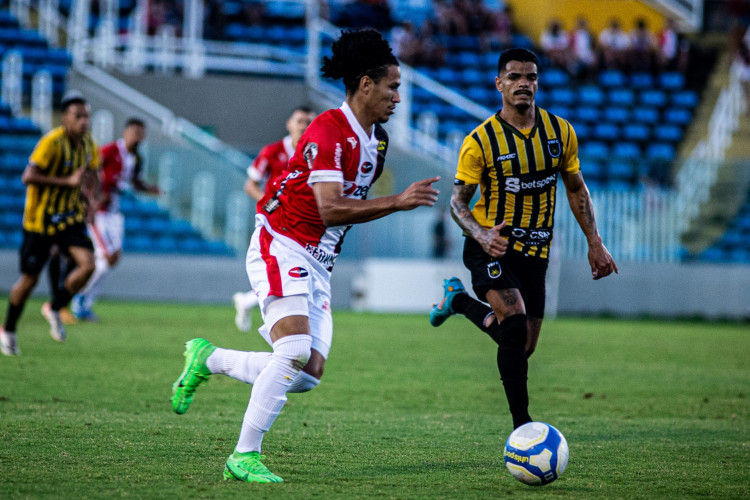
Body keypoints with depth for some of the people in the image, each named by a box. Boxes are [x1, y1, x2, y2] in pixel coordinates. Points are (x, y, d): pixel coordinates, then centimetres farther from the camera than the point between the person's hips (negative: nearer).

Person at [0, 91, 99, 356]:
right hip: (40, 218, -5)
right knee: (30, 279, 2)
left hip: (69, 217, 5)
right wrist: (67, 181, -30)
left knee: (87, 264, -15)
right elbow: (28, 177, -28)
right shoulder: (51, 142, -21)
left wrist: (85, 201, 4)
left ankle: (55, 309, 8)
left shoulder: (88, 144, 0)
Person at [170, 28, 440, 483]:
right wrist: (398, 202, -28)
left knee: (309, 373, -1)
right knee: (295, 352, -24)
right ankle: (245, 456, -16)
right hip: (281, 249, -9)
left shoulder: (376, 139, 11)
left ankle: (208, 358, 18)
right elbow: (330, 208, -26)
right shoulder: (327, 132, -18)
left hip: (318, 263, 9)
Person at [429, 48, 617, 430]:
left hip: (535, 250, 5)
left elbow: (575, 188, 12)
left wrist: (594, 243, 5)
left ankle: (460, 301, 37)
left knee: (525, 345, 10)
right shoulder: (480, 141, -11)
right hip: (492, 246, -5)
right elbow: (458, 200, -7)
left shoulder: (560, 132, 0)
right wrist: (480, 235, -27)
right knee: (515, 325, -25)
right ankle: (522, 426, -19)